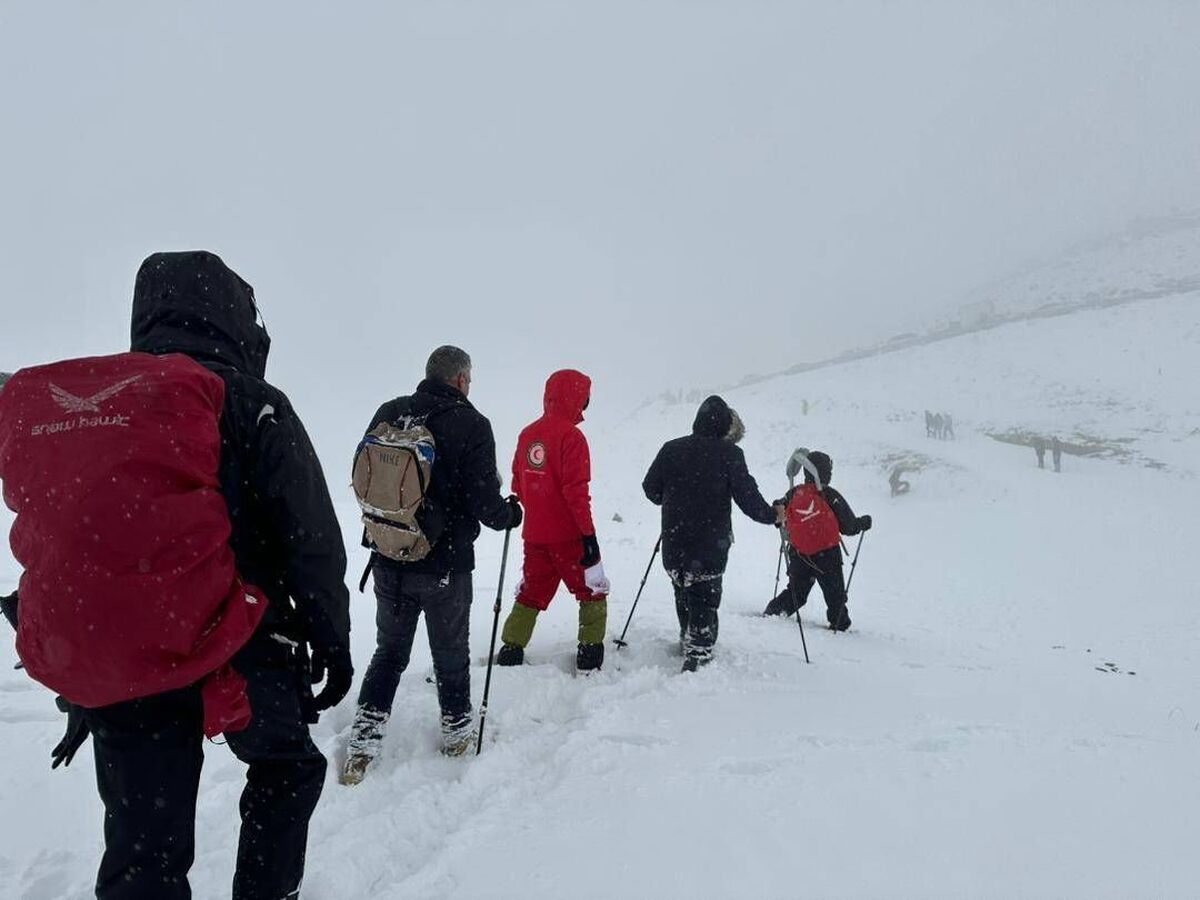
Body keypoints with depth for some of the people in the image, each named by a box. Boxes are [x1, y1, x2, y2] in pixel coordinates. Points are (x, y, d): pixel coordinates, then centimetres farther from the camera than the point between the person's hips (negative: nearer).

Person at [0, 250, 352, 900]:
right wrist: (331, 641, 4)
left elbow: (55, 544, 15)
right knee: (286, 770, 24)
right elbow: (312, 541, -7)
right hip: (227, 653, -4)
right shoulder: (246, 403, -7)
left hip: (94, 668, 5)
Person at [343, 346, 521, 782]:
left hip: (388, 562, 3)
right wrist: (511, 514, 4)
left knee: (389, 649, 20)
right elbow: (484, 501, -17)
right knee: (450, 652, 17)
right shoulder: (471, 424, -14)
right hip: (446, 566, -3)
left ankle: (365, 734, 16)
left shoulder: (388, 414, -1)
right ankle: (456, 727, 33)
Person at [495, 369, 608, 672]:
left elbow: (518, 484, 13)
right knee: (593, 591, 11)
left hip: (534, 534, 6)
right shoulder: (571, 436, -15)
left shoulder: (527, 434, 5)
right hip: (568, 535, -6)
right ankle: (590, 653, 10)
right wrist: (589, 534, -15)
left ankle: (510, 652, 16)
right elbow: (576, 490, -19)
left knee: (530, 593, 17)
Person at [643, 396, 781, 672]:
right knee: (705, 598, 3)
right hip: (711, 544, -4)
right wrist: (772, 515, 8)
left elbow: (650, 488, 8)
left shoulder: (671, 449, 1)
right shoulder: (730, 454, -9)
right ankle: (698, 653, -5)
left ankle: (688, 642, 37)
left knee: (683, 593, 21)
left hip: (673, 542, 4)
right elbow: (747, 496, -10)